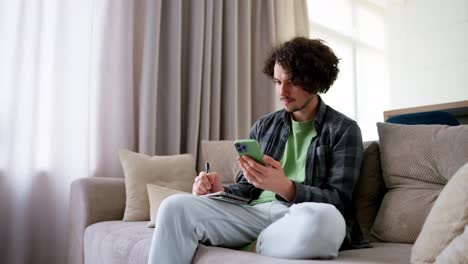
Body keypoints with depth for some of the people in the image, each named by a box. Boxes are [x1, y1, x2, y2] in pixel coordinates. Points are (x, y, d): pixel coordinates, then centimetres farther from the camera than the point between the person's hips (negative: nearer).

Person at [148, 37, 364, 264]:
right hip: (255, 212, 3)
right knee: (175, 206, -21)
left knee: (325, 218, -39)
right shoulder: (263, 126, 17)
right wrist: (220, 190, -6)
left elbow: (338, 201, -7)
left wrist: (284, 187, -25)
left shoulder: (344, 130, 4)